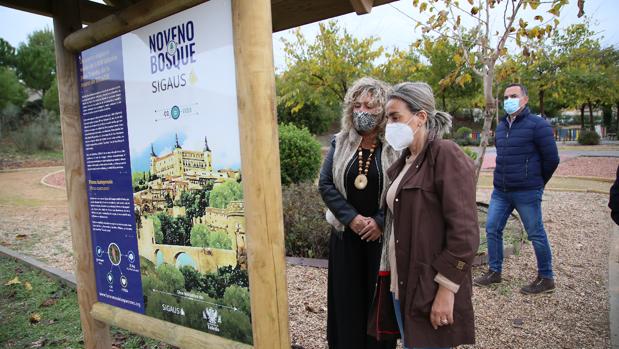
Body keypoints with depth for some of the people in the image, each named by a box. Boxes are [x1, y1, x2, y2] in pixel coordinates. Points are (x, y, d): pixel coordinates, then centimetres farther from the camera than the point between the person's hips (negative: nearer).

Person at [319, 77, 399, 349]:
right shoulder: (339, 143, 3)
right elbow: (325, 184, -2)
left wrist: (380, 222, -15)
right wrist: (352, 218, -12)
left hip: (383, 235, -2)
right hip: (346, 235, 3)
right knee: (347, 298, 11)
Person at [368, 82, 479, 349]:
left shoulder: (446, 156, -13)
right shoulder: (404, 161, 11)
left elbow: (464, 233, -18)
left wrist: (446, 290, -18)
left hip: (430, 289, -7)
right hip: (401, 284, 7)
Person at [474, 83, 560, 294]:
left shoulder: (538, 125, -9)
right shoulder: (501, 127, 11)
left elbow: (551, 159, -7)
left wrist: (536, 182, 4)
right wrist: (505, 177, 17)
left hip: (526, 193, -6)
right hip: (500, 191, 7)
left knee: (536, 235, 4)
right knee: (492, 229, 8)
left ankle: (546, 279, 20)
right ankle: (494, 272, 23)